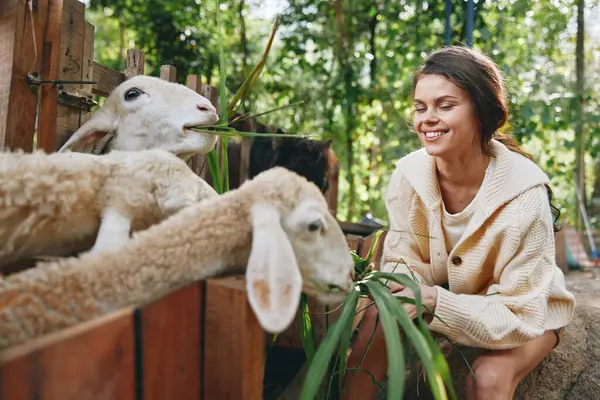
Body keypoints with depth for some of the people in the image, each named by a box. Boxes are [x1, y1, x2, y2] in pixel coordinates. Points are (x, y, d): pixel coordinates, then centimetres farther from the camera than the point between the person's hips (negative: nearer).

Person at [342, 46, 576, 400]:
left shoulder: (524, 195, -30)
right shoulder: (409, 174, -21)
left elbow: (518, 315, -27)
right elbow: (404, 262, -11)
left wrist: (436, 303, -42)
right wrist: (401, 291, -35)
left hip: (528, 310, -2)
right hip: (443, 297, 3)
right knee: (377, 320, -20)